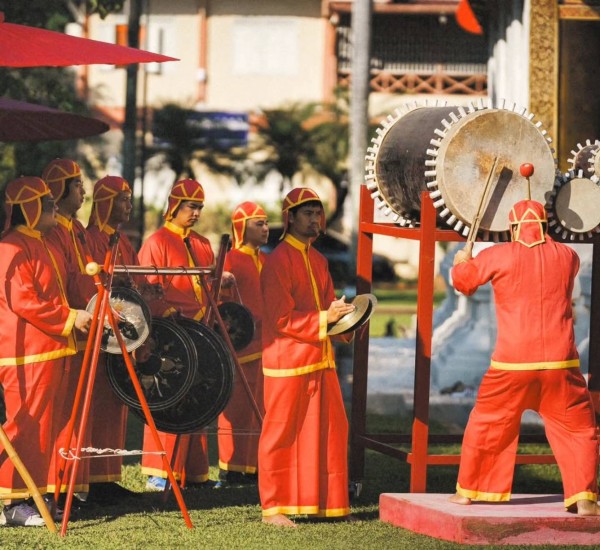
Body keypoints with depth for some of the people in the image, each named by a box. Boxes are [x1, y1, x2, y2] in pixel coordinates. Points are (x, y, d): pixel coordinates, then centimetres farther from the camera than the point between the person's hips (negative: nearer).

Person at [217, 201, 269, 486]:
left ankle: (253, 466, 10)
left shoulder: (265, 261, 17)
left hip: (264, 344, 7)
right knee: (238, 407, -6)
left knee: (260, 407, 6)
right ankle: (231, 469, -2)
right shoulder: (231, 260, -6)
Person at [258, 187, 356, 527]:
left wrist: (342, 317, 0)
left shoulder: (318, 261, 16)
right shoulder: (279, 260, -10)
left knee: (330, 431, 8)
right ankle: (273, 507, 4)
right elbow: (282, 318, -16)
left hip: (321, 359, 8)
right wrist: (325, 318, -20)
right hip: (289, 362, -8)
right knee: (282, 434, -2)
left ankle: (326, 502, 16)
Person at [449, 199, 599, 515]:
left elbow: (463, 280, 12)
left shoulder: (499, 256, -2)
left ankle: (467, 491, 24)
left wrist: (462, 261, 34)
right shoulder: (567, 257, 4)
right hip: (560, 364, 0)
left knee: (485, 425, 17)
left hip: (512, 365, 0)